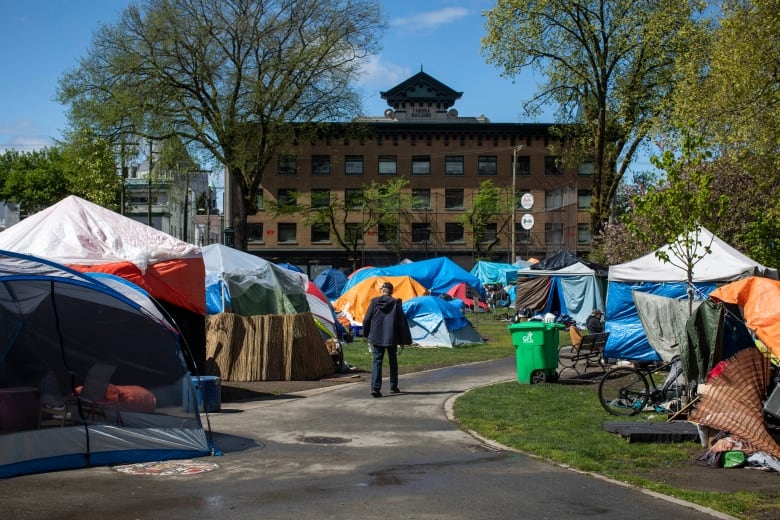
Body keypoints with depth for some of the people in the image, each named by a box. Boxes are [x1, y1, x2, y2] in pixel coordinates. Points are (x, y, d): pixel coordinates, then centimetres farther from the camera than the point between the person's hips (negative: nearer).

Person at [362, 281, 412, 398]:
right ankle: (394, 387, 24)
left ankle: (375, 387, -14)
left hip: (376, 337, 0)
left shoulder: (374, 302, -1)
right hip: (391, 338, 0)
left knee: (377, 362, 0)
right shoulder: (396, 303, -5)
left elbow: (366, 320, 2)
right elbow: (402, 322, -4)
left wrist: (367, 335, 16)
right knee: (393, 362, 16)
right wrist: (403, 339, 3)